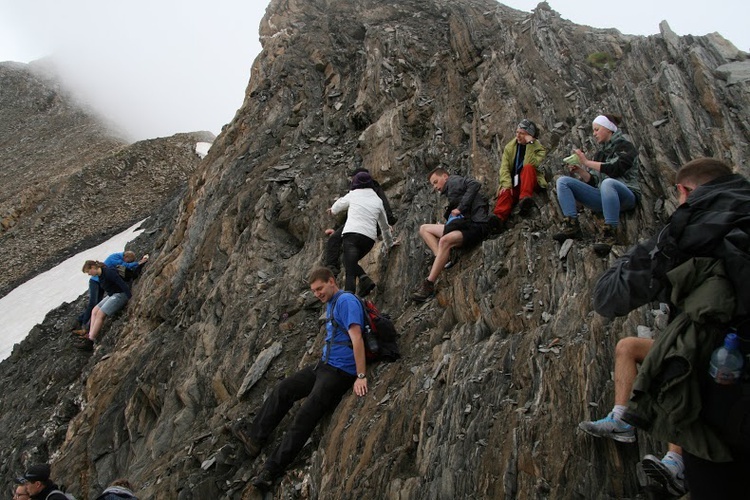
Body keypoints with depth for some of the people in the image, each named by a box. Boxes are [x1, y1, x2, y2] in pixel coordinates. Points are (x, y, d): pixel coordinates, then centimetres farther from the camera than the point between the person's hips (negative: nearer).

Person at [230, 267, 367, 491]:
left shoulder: (346, 301, -16)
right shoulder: (330, 304, 15)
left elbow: (357, 338, -23)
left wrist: (361, 376, -27)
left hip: (341, 372, -10)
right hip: (323, 364, 10)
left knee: (305, 417, -11)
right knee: (283, 389, 5)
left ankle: (270, 471, -7)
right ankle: (255, 438, 10)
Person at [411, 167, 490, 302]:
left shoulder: (453, 181, 3)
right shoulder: (450, 194, 27)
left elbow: (475, 184, -17)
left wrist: (460, 208, -19)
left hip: (476, 225, -10)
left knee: (445, 240, -36)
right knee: (424, 228, 9)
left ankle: (429, 284, -36)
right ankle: (443, 259, -12)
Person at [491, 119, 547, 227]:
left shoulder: (539, 149, 0)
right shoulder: (510, 147, 7)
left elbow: (530, 164, -20)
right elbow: (504, 167, -6)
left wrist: (529, 144, -20)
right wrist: (507, 184, -22)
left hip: (530, 182, -2)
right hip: (513, 183, 2)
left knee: (528, 168, -31)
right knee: (505, 193, -31)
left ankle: (524, 199, -45)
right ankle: (497, 218, -55)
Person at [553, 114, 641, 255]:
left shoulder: (625, 147, 5)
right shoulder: (601, 153, 23)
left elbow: (615, 169, -14)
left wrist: (587, 162, -9)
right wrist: (580, 171, 0)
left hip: (625, 195, -6)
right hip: (603, 197, 6)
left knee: (608, 182, -42)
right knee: (562, 181, -8)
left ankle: (611, 233, -41)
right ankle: (571, 225, -24)